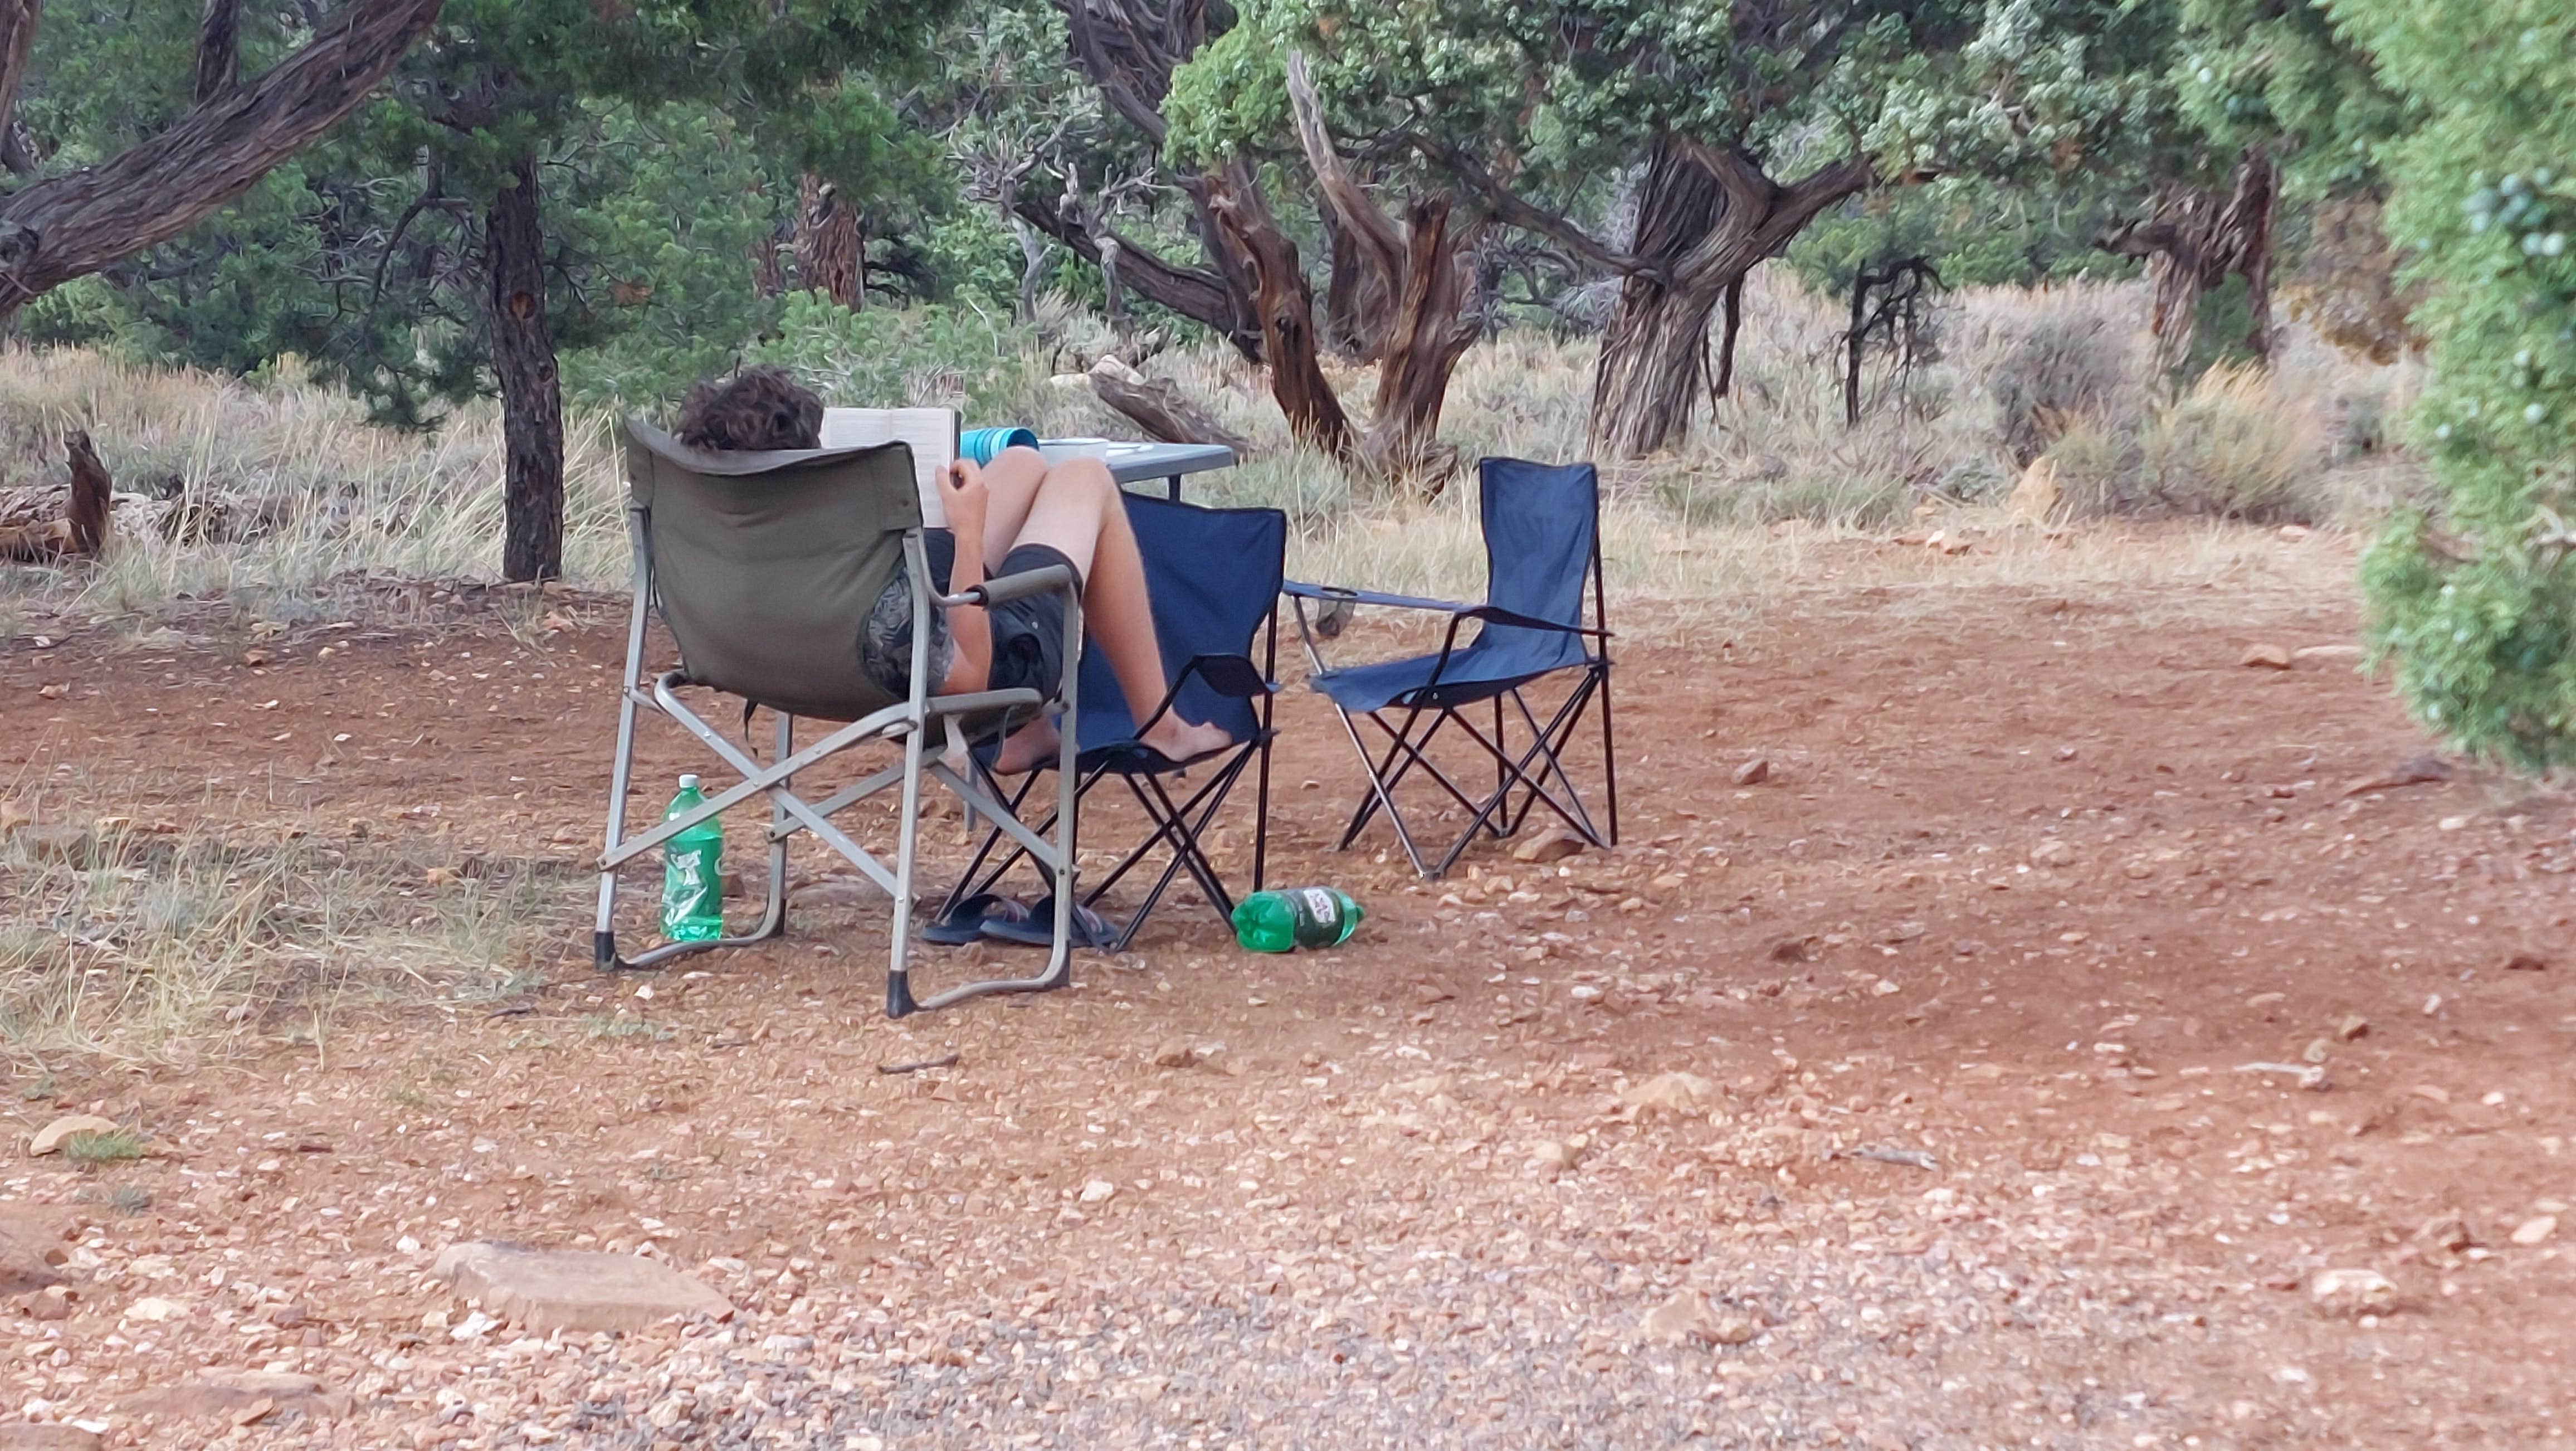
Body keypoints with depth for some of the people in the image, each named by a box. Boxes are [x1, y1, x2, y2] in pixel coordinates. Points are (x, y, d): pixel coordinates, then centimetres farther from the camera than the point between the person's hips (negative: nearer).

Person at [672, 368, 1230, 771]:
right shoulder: (867, 596, -47)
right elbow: (970, 676, -30)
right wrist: (969, 534, -30)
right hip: (1000, 658, -7)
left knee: (1024, 463, 26)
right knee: (1086, 479, 15)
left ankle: (1029, 735, 33)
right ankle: (1160, 728, 26)